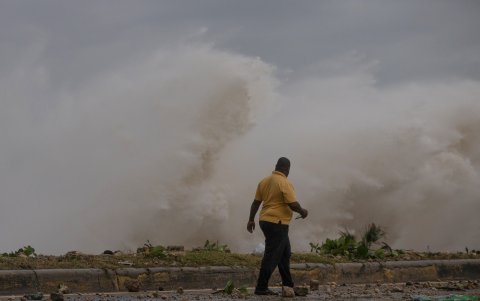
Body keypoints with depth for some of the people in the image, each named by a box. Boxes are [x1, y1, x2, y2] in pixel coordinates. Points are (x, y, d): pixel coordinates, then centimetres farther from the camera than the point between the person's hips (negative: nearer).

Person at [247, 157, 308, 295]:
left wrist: (251, 219, 16)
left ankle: (288, 284, 24)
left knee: (285, 253, 18)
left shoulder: (264, 181, 9)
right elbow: (293, 204, -18)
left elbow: (256, 202, 11)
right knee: (272, 256, -6)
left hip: (265, 221, 9)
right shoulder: (285, 183, -14)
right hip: (277, 223, -9)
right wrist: (302, 212, 0)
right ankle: (261, 287, -7)